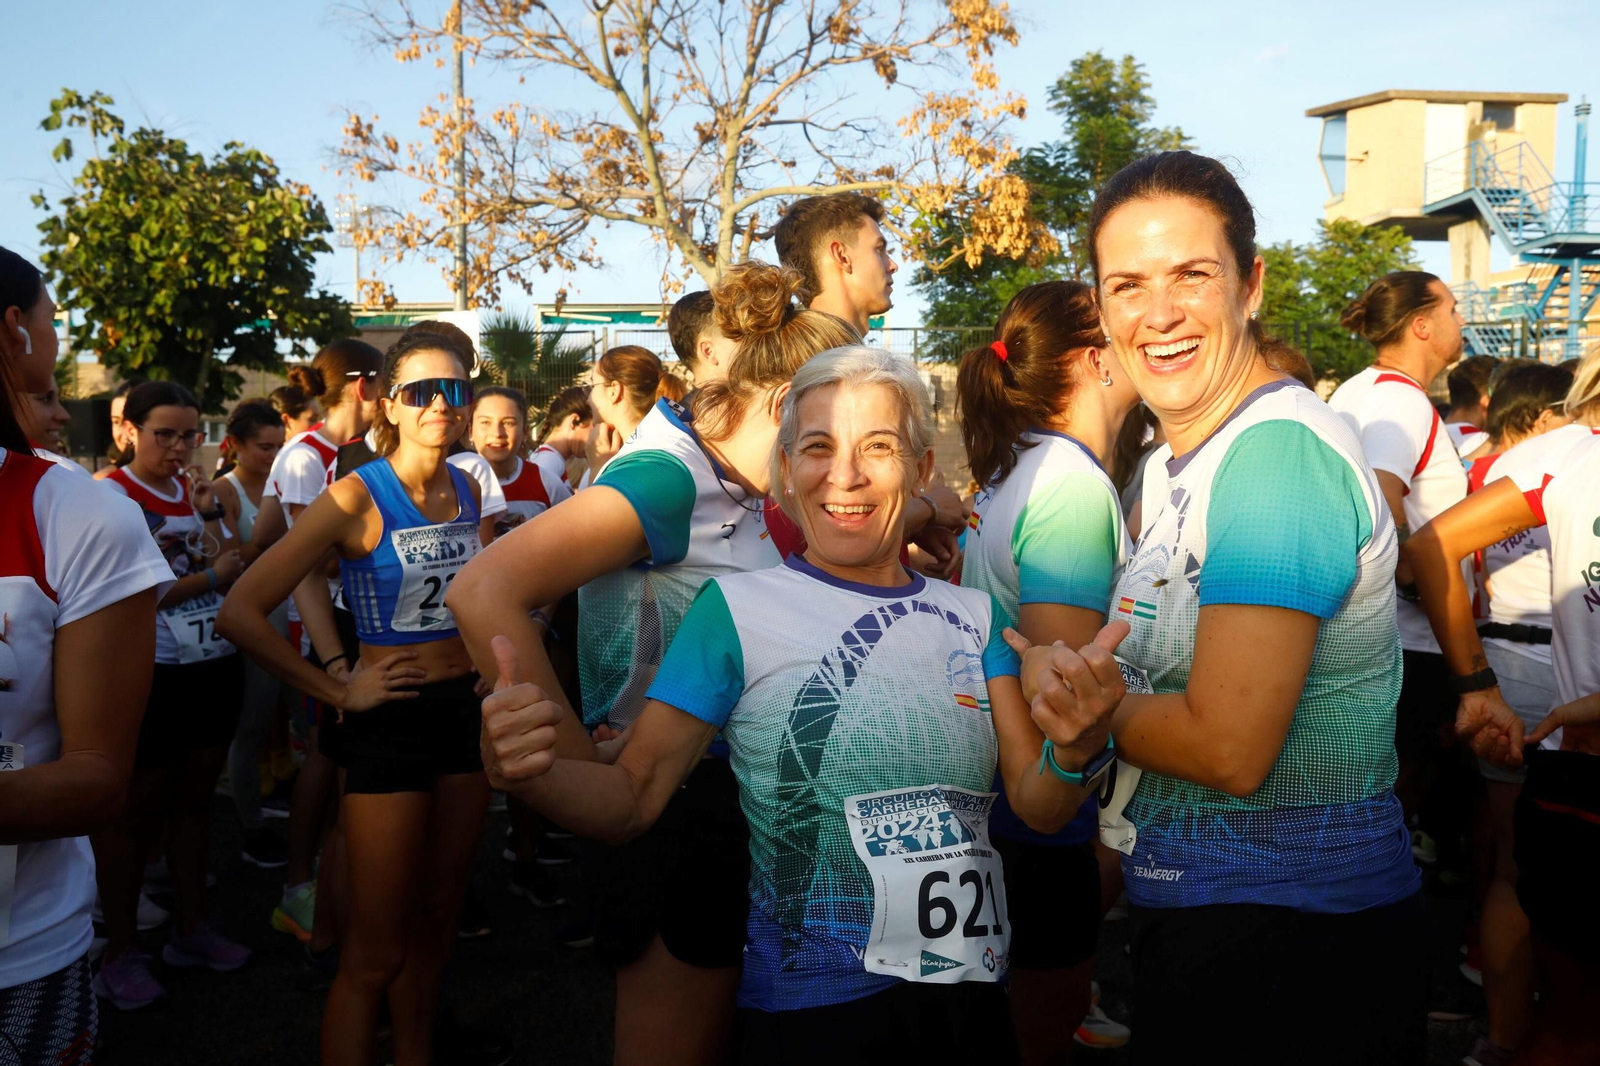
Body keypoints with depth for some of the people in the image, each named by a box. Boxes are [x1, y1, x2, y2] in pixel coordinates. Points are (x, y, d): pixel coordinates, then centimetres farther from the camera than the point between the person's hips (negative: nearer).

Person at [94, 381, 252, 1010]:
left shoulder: (198, 492, 9)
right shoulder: (110, 498, -10)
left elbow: (234, 574, 3)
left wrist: (208, 516, -5)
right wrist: (210, 576, -12)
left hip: (216, 665, 6)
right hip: (152, 672, -6)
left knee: (194, 797, 15)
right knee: (136, 810, 3)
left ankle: (190, 930, 27)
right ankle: (119, 953, 15)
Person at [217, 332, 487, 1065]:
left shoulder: (467, 490, 3)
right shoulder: (358, 497, -16)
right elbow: (241, 612, -20)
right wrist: (338, 693, -15)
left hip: (465, 707, 6)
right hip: (391, 721, -6)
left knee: (437, 918, 18)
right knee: (376, 951, 1)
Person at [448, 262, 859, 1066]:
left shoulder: (734, 492, 7)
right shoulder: (665, 478, -20)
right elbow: (484, 594, -31)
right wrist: (581, 765, -26)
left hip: (726, 812, 9)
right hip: (678, 811, -9)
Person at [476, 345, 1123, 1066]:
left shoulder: (974, 616, 4)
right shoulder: (737, 607, -7)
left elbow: (1039, 809, -1)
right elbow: (634, 797, -11)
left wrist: (1076, 751, -24)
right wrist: (529, 772, -32)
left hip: (971, 988, 5)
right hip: (809, 1006, -4)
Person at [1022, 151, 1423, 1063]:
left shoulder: (1278, 451, -22)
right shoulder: (1183, 459, 7)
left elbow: (1227, 747, -26)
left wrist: (1079, 701, -11)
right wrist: (1065, 671, -5)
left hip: (1287, 930, -9)